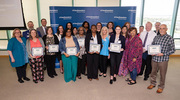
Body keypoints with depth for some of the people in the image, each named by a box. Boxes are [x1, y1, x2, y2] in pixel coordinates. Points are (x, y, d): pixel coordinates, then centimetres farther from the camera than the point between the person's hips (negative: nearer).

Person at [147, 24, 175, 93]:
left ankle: (161, 87, 30)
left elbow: (172, 50, -7)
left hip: (163, 59, -4)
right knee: (153, 72, 17)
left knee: (162, 74, 10)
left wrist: (163, 54, -19)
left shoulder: (170, 38, -8)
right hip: (154, 58, 4)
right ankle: (153, 84, 37)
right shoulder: (156, 37, 5)